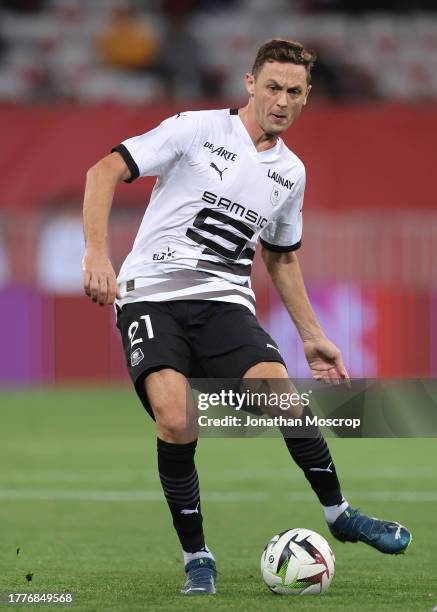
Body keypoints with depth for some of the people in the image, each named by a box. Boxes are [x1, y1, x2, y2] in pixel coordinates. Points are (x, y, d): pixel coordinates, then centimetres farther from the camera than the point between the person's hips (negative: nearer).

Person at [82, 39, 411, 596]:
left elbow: (281, 257, 27)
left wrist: (312, 335, 25)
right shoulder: (197, 130, -5)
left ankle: (339, 514, 0)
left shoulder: (290, 172, 13)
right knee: (176, 420, -26)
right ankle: (196, 558, -8)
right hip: (152, 294, -4)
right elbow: (105, 170, -9)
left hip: (226, 303, 4)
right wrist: (97, 254, -21)